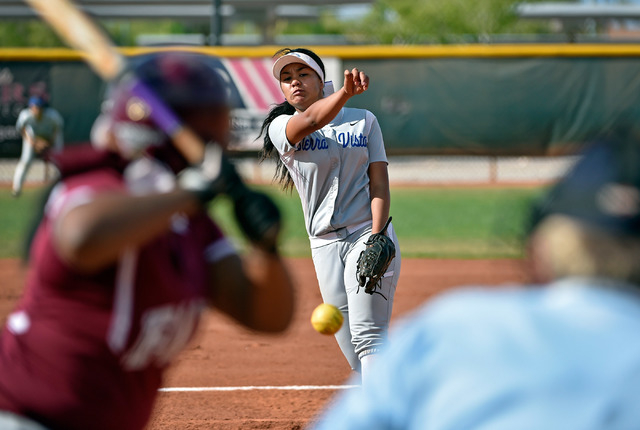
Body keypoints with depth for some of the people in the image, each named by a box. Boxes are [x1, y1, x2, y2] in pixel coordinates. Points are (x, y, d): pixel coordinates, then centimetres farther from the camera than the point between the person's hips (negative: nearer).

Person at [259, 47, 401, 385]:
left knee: (367, 337, -16)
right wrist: (345, 92, -40)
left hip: (368, 235, -2)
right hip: (325, 244, 2)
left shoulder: (363, 120, 9)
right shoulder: (280, 128, 5)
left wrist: (377, 237, -16)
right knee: (355, 352, 1)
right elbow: (311, 120, -19)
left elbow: (379, 183, 1)